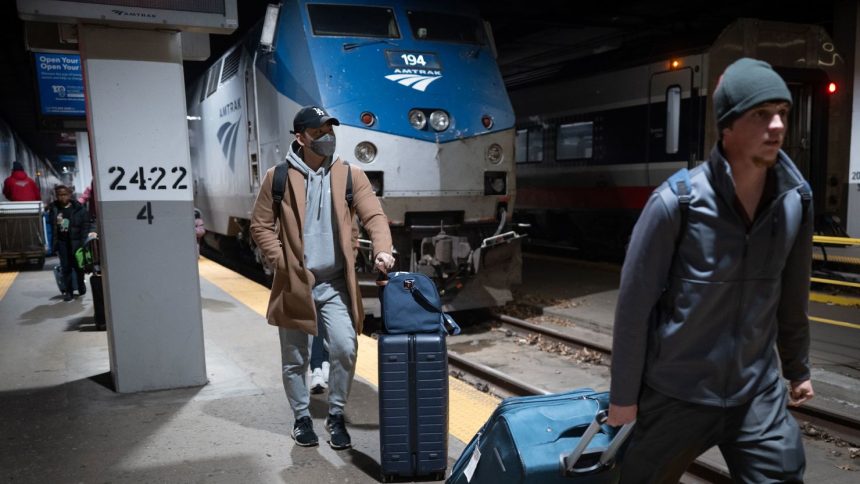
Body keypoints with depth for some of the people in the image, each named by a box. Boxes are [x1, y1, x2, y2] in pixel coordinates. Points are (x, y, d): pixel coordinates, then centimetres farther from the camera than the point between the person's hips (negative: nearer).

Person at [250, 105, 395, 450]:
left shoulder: (350, 175, 1)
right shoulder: (278, 178, -1)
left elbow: (374, 215, -7)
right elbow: (260, 226, 2)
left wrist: (382, 250, -25)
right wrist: (281, 262, -9)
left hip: (335, 284, 0)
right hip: (294, 284, 0)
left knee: (345, 349, -10)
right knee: (294, 360, 10)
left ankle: (336, 416, 14)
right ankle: (302, 417, 32)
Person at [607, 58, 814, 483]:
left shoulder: (795, 201, -3)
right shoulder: (676, 203, -17)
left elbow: (792, 296, 9)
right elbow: (634, 304, -12)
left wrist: (797, 368, 18)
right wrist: (623, 394, -7)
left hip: (759, 396, 3)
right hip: (676, 395, -3)